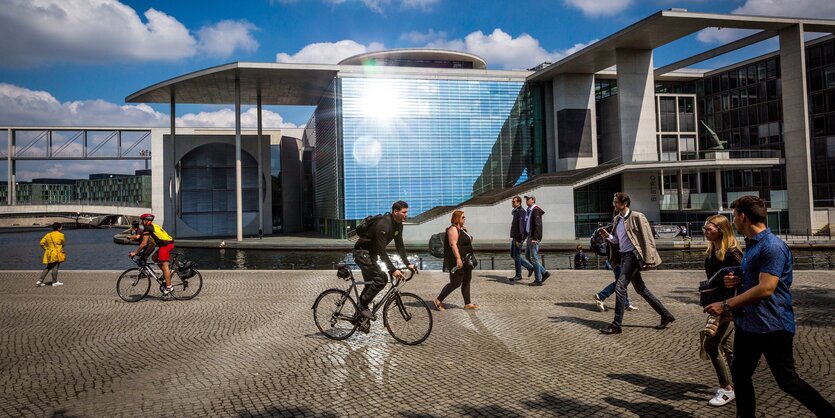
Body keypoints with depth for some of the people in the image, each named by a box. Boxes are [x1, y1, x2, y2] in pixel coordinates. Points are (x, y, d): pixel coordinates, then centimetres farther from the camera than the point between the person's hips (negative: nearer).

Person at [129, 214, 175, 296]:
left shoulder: (147, 228, -2)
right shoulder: (154, 227, 26)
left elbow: (144, 243, -5)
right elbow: (152, 243, 30)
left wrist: (135, 253, 4)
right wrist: (146, 254, 31)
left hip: (165, 245, -9)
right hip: (170, 243, 9)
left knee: (164, 265, -8)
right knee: (154, 258, 22)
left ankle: (169, 287, -10)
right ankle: (167, 271, 14)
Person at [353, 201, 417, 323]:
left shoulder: (398, 225, -1)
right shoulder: (383, 225, -30)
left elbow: (399, 245, 6)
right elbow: (382, 251, -31)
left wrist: (407, 264, -1)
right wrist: (393, 270, -33)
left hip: (371, 254, 10)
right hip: (362, 252, -10)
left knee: (371, 283, 15)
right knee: (381, 278, -21)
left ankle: (360, 313, 27)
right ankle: (363, 306, -10)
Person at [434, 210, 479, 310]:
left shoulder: (462, 229, 15)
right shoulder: (453, 229, -15)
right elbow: (453, 244, -24)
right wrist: (458, 258, -29)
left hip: (465, 261, 10)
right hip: (457, 261, -10)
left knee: (466, 281, 11)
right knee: (456, 283, -6)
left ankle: (468, 303, 18)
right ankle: (439, 300, 5)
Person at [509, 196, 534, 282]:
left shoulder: (521, 212, -14)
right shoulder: (515, 211, 16)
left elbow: (521, 226, -21)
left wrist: (519, 239, -24)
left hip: (518, 237, -10)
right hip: (514, 237, 10)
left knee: (516, 256, -4)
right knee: (512, 255, 12)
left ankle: (518, 275, 6)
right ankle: (530, 267, 19)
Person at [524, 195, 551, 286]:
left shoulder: (536, 210, -13)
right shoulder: (528, 211, 17)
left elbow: (538, 225, -20)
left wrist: (534, 238, -24)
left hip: (534, 238, -10)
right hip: (530, 237, 10)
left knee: (534, 258, -7)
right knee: (528, 256, 13)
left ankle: (538, 280, 0)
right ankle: (544, 273, 18)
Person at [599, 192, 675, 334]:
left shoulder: (637, 217, -10)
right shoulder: (616, 220, 12)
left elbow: (647, 238, -12)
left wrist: (648, 259, -18)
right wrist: (608, 236, -3)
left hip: (633, 255, -8)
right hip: (623, 256, 9)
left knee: (620, 287, -14)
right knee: (641, 289, 13)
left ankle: (616, 325, -9)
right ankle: (666, 315, 26)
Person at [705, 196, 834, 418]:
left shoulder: (773, 246, -19)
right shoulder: (751, 245, 12)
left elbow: (766, 289, -27)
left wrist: (726, 305, -24)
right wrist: (737, 281, 4)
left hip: (773, 326, -10)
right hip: (748, 323, 10)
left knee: (788, 382, 2)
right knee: (740, 373, 14)